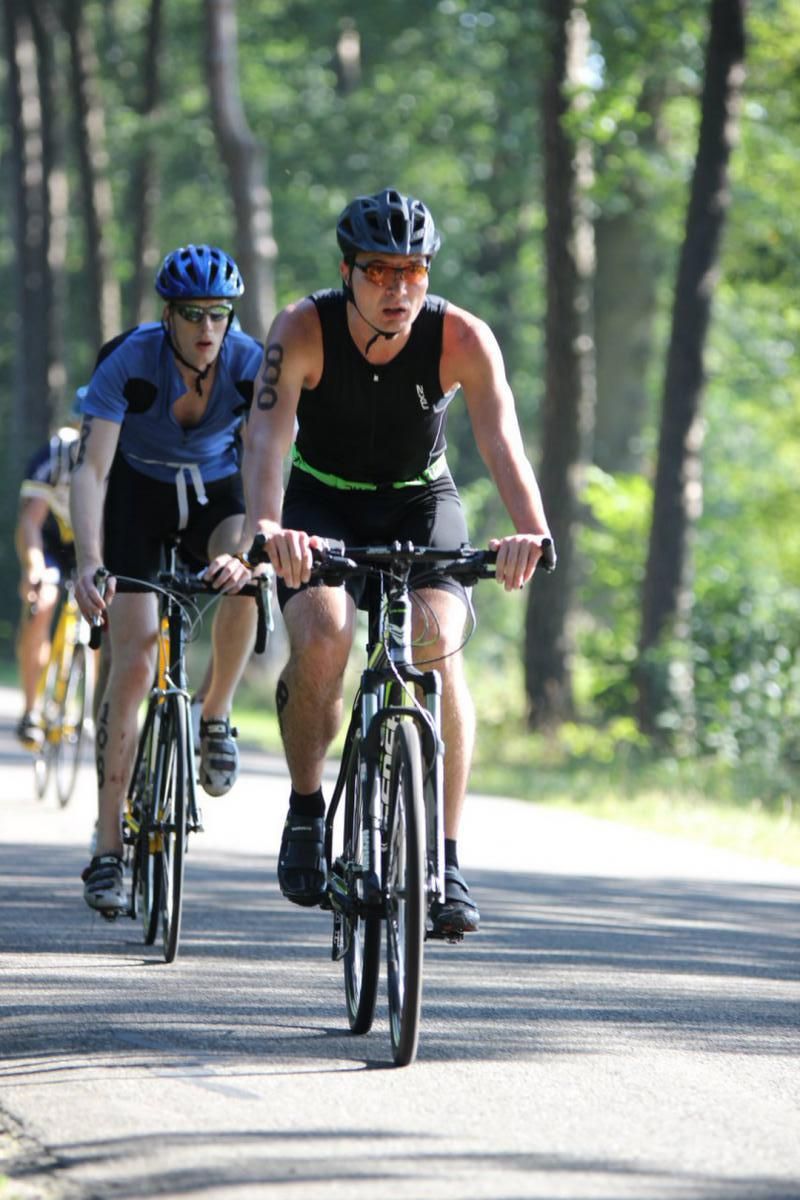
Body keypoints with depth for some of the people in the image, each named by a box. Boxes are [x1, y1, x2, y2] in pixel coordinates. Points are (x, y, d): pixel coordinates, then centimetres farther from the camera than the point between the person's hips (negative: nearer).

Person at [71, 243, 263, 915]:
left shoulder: (251, 364, -24)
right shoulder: (128, 362, -27)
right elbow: (91, 468, -33)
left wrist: (249, 547, -49)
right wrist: (89, 563, -48)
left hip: (214, 489, 1)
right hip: (137, 489, -1)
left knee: (245, 578, -34)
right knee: (133, 663, -15)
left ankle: (216, 716, -7)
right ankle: (109, 846, -10)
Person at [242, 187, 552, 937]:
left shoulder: (462, 339, -23)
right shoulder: (303, 330, -24)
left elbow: (500, 439, -35)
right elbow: (268, 433, -36)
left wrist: (531, 531, -54)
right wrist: (265, 527, -56)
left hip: (420, 502, 1)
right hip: (321, 502, 0)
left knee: (438, 641, -24)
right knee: (322, 635, -27)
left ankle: (445, 860, -17)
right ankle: (305, 810, -1)